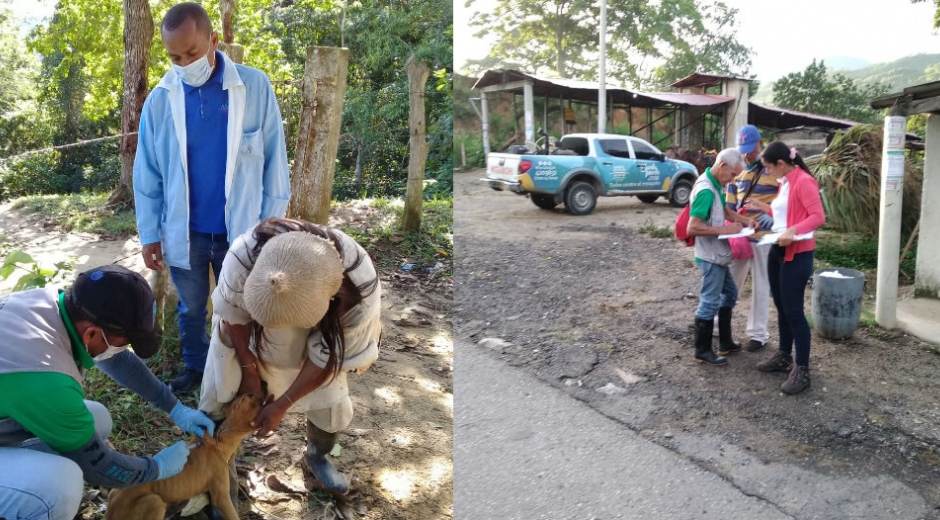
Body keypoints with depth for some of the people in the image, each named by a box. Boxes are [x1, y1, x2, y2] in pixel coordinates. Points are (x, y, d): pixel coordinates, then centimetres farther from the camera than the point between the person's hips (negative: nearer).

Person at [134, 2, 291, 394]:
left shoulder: (255, 87, -10)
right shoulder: (160, 99, -4)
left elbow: (274, 161, -7)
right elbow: (147, 174, 2)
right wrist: (149, 234, 1)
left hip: (241, 229, -2)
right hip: (184, 231, 2)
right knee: (191, 309, 19)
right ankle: (194, 367, 42)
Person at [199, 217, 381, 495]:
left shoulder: (360, 287, -40)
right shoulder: (244, 255, -40)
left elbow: (328, 356, -24)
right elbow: (233, 314, -19)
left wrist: (282, 405, -18)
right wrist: (249, 370, -12)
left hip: (313, 341, 0)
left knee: (334, 408, 5)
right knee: (218, 399, 4)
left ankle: (316, 457, 37)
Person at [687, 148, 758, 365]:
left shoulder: (715, 185, 6)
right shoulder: (706, 190, -24)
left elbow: (724, 210, 22)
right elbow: (693, 228, -29)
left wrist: (745, 220, 5)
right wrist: (725, 229, -25)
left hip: (717, 255, 11)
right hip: (710, 256, -11)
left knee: (729, 294, 21)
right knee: (709, 302, -1)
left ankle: (725, 343, 32)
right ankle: (702, 351, 12)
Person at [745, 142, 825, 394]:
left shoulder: (804, 182, -15)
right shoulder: (784, 182, 12)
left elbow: (818, 216, -22)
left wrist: (793, 231, -34)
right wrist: (763, 207, 14)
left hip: (797, 254, -9)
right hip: (777, 251, 9)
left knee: (793, 311, -6)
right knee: (781, 308, 16)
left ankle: (802, 370, 3)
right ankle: (784, 357, 29)